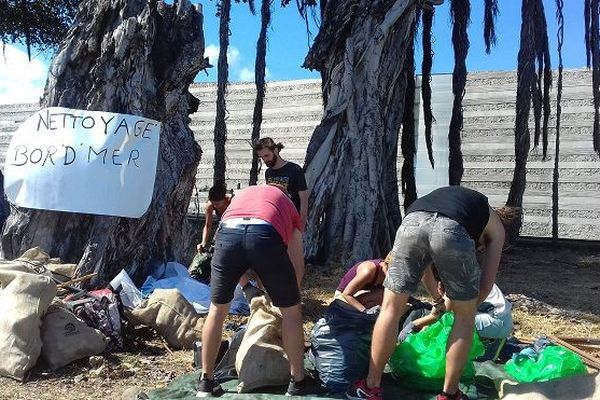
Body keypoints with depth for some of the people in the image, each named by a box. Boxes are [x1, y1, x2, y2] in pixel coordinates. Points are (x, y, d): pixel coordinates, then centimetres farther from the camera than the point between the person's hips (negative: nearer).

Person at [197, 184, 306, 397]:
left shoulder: (241, 195, 42)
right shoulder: (288, 206, 36)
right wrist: (287, 294, 44)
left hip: (228, 232, 2)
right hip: (266, 235, -2)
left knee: (217, 309, 23)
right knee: (291, 312, 17)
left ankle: (206, 381, 31)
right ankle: (297, 383, 24)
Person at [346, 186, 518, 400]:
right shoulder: (496, 226, 34)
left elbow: (422, 264, 49)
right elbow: (485, 286, 27)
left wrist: (437, 299, 62)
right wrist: (463, 307, 45)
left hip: (412, 221, 3)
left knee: (391, 308, 16)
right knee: (464, 317, 19)